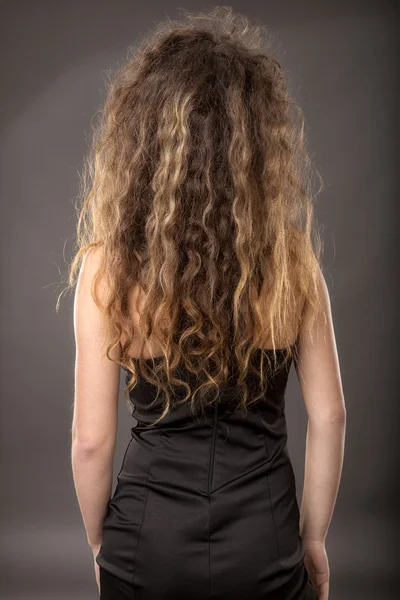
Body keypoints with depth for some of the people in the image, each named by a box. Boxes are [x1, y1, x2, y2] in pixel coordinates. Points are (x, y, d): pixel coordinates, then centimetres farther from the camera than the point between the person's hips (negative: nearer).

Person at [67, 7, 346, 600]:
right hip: (263, 539, 1)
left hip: (148, 541, 0)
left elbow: (92, 439, -11)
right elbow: (328, 416, -7)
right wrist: (314, 536, 8)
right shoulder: (293, 257, -13)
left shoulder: (107, 267, -17)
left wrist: (99, 541, 7)